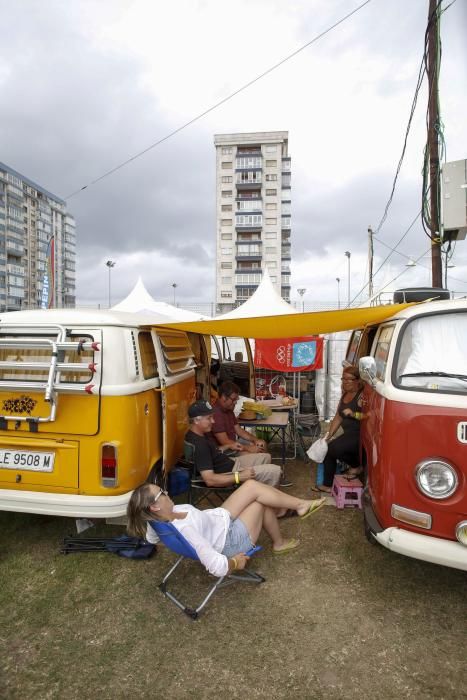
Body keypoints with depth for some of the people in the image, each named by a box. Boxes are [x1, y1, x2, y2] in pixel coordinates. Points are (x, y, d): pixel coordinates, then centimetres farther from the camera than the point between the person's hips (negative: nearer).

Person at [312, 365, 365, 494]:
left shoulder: (362, 396, -15)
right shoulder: (344, 395, 12)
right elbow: (338, 417, 15)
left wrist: (354, 414, -31)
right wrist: (328, 435, 12)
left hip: (360, 435, -9)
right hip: (349, 434, 9)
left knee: (334, 448, -24)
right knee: (328, 449, 0)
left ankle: (356, 466, 5)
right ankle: (327, 485, 14)